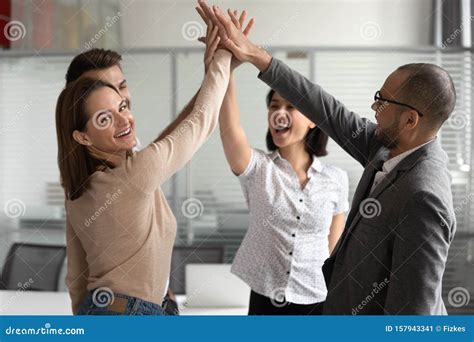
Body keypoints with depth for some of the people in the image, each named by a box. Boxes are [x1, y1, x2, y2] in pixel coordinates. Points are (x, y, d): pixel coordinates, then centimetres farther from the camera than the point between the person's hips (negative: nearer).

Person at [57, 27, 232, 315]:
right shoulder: (137, 173, -17)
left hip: (94, 307, 9)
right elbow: (201, 119, -5)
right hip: (131, 312, -9)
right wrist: (223, 56, 7)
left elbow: (76, 278, 13)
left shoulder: (77, 192, 7)